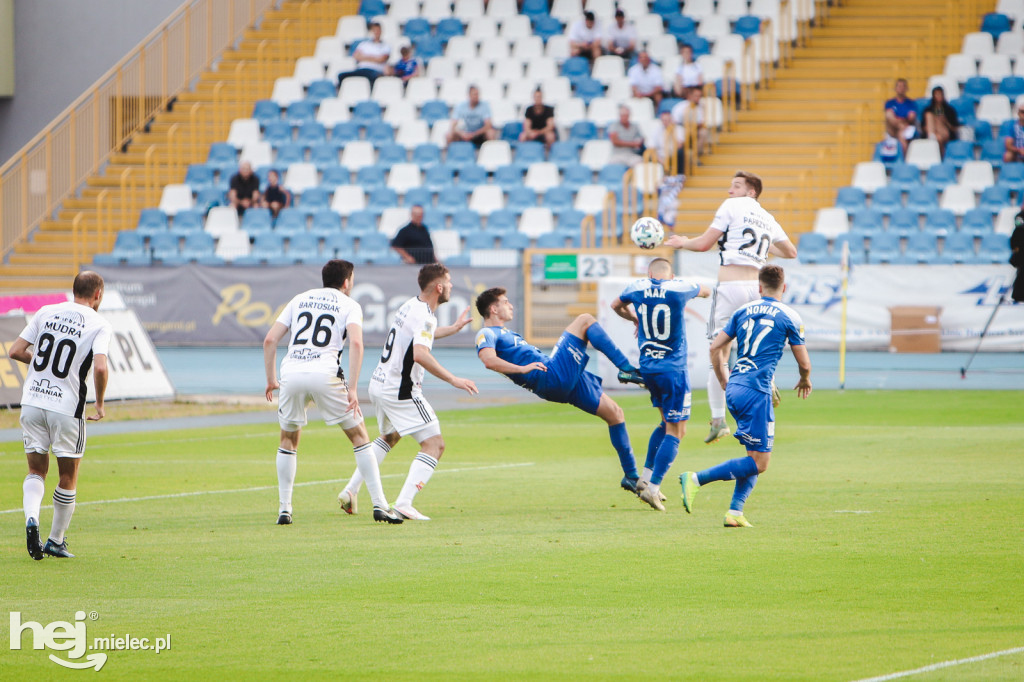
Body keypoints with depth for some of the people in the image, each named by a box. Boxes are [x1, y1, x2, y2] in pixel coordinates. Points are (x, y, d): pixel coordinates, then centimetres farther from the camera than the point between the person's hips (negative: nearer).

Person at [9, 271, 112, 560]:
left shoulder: (46, 312, 6)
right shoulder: (99, 325, -5)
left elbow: (15, 351, 3)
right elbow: (100, 367, -20)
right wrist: (100, 405, -5)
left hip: (32, 403, 3)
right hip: (67, 406, -3)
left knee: (36, 470, 15)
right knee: (68, 477, 13)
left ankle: (31, 517, -12)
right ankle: (56, 541, 19)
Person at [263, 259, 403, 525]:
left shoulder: (299, 300, 23)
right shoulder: (349, 305, 12)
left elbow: (270, 340, 14)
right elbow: (356, 342, -7)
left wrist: (271, 380, 21)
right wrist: (352, 388, -9)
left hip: (292, 373, 3)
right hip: (325, 372, -3)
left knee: (288, 439, 22)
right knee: (359, 434, 9)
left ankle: (284, 509, 17)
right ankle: (379, 505, 3)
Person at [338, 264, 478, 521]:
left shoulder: (410, 306, 13)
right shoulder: (425, 315, -17)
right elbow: (420, 354, -34)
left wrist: (454, 327, 47)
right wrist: (453, 379, -32)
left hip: (379, 384, 10)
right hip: (400, 391, -10)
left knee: (389, 437, 32)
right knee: (434, 444, -8)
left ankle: (351, 491, 28)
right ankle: (404, 504, -21)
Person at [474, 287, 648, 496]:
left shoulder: (504, 334, 28)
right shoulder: (486, 335, -4)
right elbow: (489, 360, -24)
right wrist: (523, 369, -30)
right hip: (553, 376, -10)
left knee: (614, 412, 10)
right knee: (585, 320, -9)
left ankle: (632, 476, 15)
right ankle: (626, 368, -12)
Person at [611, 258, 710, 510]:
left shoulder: (638, 288, 1)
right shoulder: (680, 288, -9)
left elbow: (616, 305, 23)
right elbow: (706, 291, 14)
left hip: (646, 367, 5)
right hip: (673, 369, -5)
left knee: (667, 424, 22)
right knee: (675, 432, 0)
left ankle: (645, 478, 17)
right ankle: (653, 488, -10)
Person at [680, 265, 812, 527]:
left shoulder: (743, 311, 13)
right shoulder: (789, 316, 0)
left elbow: (715, 347, 13)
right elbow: (804, 362, 4)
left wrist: (724, 382, 26)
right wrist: (805, 381, 26)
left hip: (734, 388, 7)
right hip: (756, 391, -7)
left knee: (756, 456, 16)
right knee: (758, 463, -4)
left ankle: (735, 512, 4)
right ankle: (697, 479, -16)